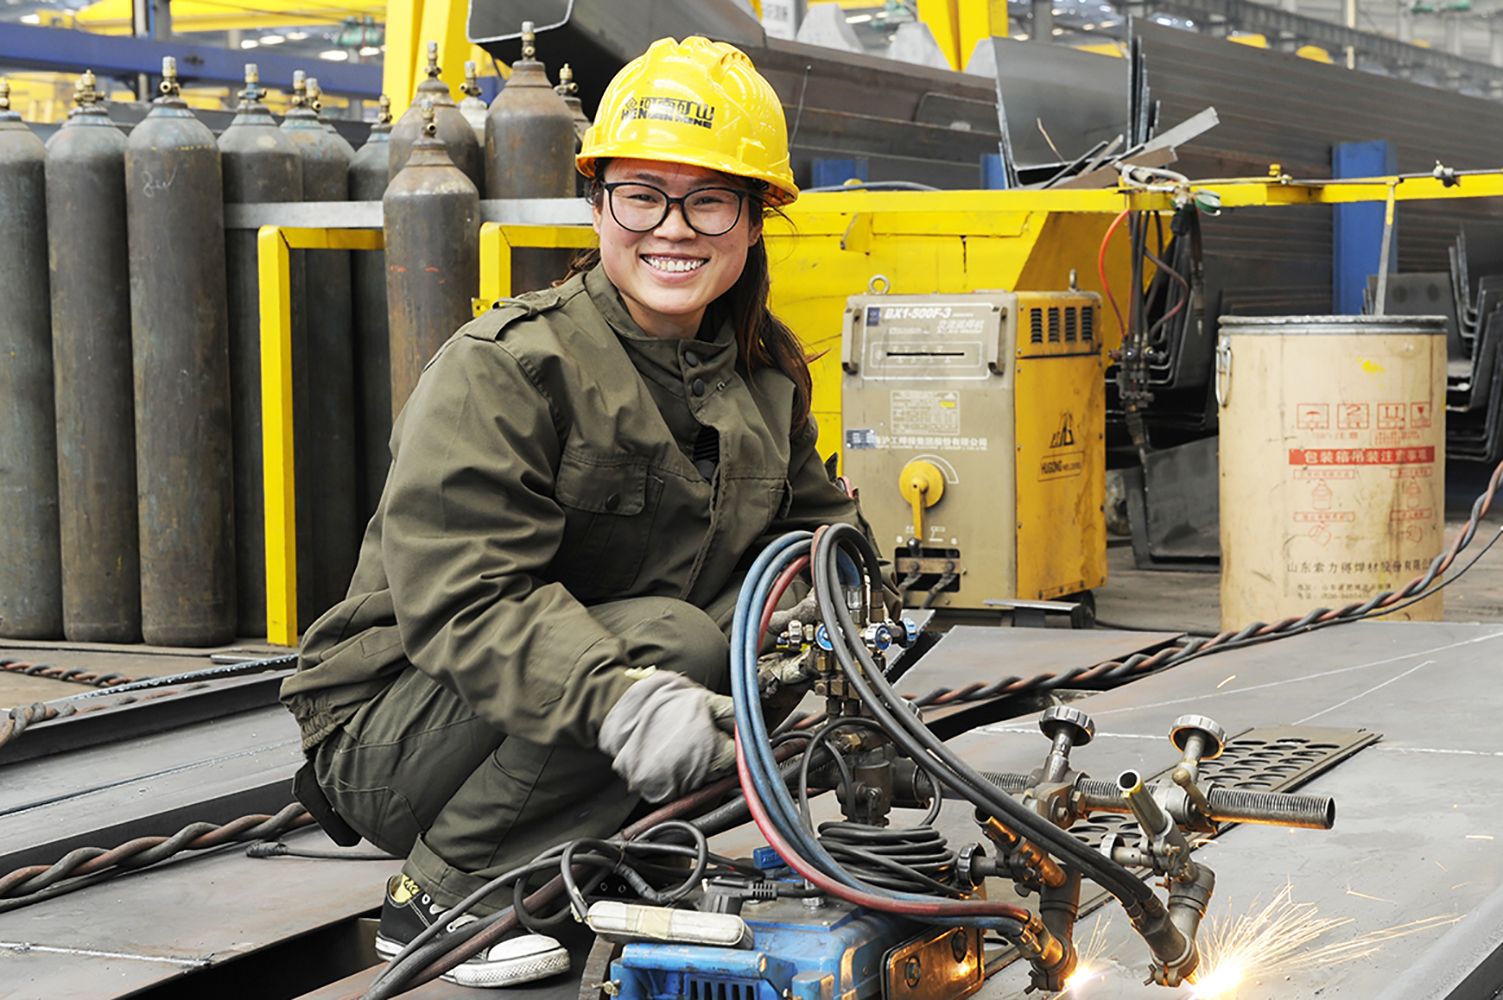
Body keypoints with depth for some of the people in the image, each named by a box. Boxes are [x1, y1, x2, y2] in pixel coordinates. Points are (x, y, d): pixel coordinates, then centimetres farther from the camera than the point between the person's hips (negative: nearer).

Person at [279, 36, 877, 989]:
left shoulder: (766, 375, 6)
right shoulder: (504, 369, -19)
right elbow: (463, 596, -29)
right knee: (673, 637, -31)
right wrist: (620, 697, -45)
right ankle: (440, 897, -15)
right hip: (401, 723, -7)